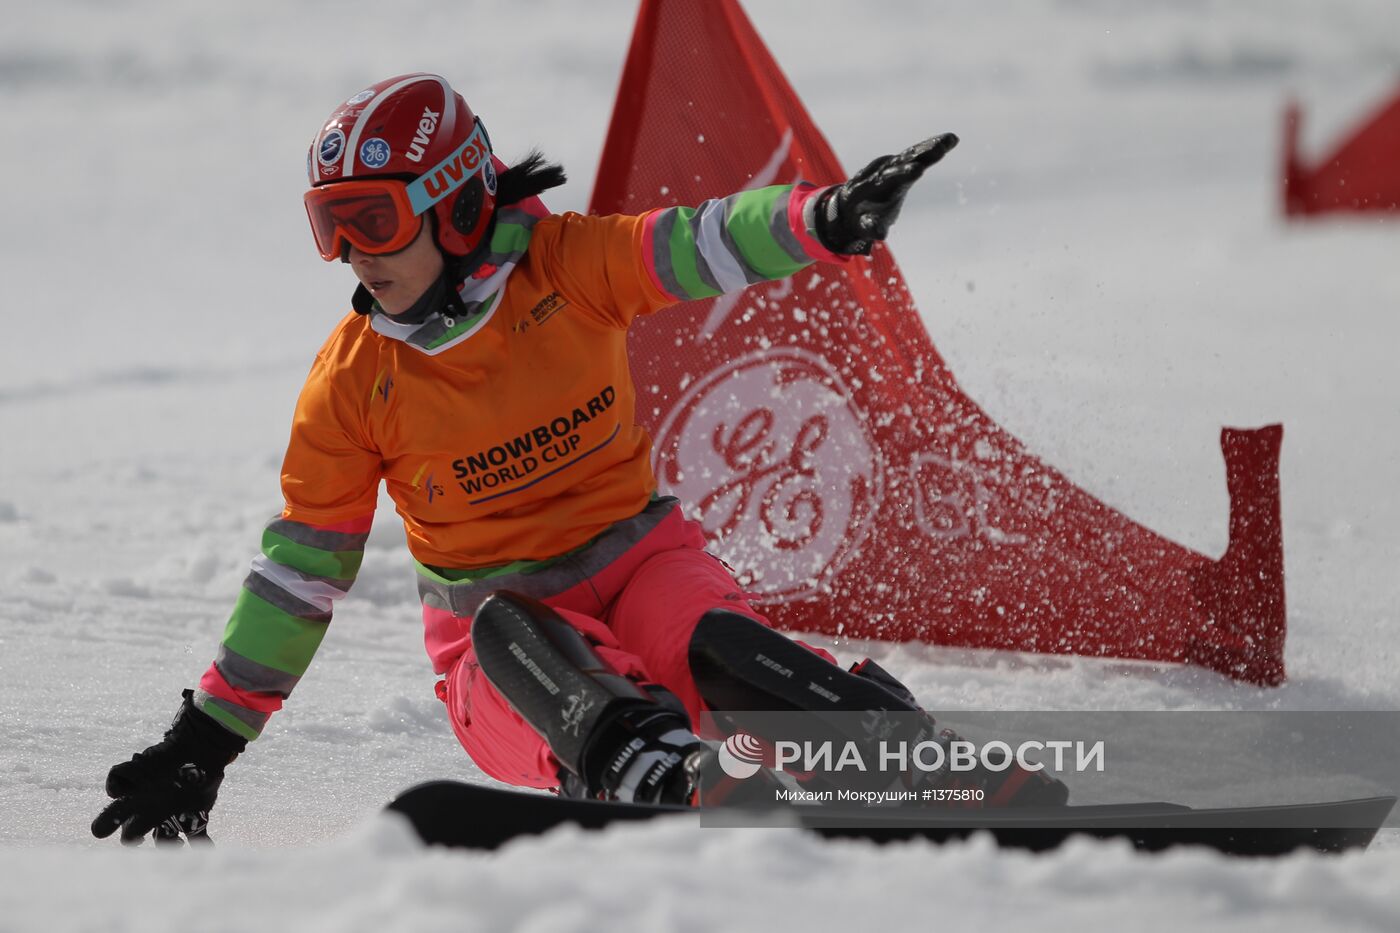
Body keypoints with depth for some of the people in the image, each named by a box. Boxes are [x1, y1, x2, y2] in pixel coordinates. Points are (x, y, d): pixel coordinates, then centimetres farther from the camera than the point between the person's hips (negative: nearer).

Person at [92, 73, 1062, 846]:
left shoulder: (564, 267, -7)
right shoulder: (353, 382, -3)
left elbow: (699, 246, -23)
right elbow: (301, 569, 3)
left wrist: (828, 217, -44)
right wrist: (207, 739, 1)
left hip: (636, 559, -1)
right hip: (494, 618, 1)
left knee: (718, 648, -33)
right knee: (512, 641, -35)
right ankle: (652, 772, -57)